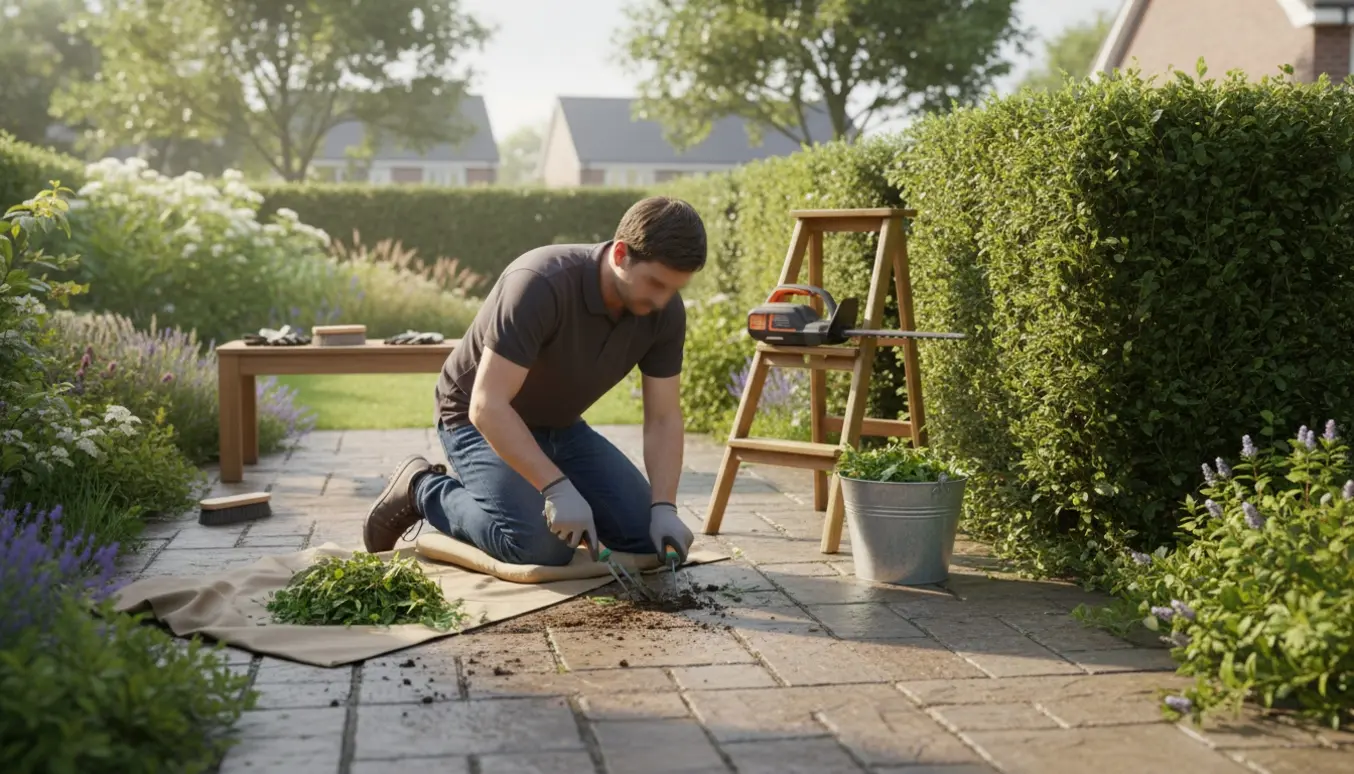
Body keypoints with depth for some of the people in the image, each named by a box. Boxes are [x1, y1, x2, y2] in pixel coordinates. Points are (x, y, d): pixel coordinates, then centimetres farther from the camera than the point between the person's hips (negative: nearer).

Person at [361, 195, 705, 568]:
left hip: (560, 426, 7)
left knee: (647, 533, -5)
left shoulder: (665, 312, -15)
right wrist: (557, 488, -42)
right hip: (481, 420, -6)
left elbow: (662, 419, -10)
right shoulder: (541, 283, -35)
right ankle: (423, 489, -1)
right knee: (541, 545, -28)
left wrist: (664, 508, -24)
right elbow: (488, 405, -37)